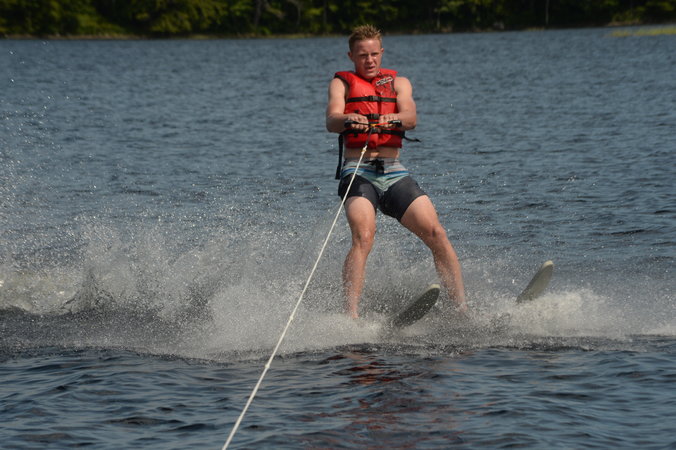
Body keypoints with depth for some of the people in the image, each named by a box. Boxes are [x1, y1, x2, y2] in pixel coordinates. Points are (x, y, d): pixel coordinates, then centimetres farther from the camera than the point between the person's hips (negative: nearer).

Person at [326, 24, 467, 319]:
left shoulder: (398, 83, 19)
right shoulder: (342, 83, 12)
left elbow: (411, 117, -2)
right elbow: (332, 120, -8)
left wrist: (394, 119, -27)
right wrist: (349, 120, -33)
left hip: (394, 173, 3)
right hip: (357, 173, -3)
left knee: (436, 234, -10)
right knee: (363, 237, -26)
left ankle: (463, 309, -9)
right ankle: (351, 316, -35)